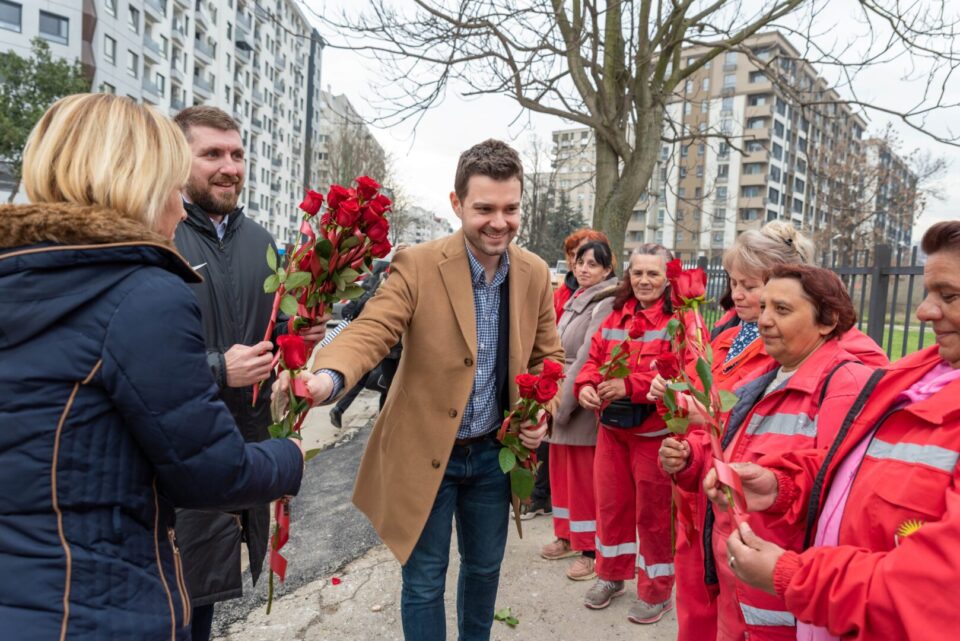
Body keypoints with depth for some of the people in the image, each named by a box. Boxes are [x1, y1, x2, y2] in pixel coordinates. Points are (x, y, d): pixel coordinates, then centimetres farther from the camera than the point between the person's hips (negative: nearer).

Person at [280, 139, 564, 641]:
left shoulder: (535, 274, -3)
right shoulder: (418, 265, -16)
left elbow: (547, 357, 8)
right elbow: (371, 330, -26)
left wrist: (543, 412, -10)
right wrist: (327, 377, -47)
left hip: (494, 452, 4)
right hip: (426, 451, -4)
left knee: (484, 567, 23)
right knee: (424, 579, 11)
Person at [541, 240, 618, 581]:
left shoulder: (606, 303, -14)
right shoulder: (576, 299, 15)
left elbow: (588, 357, -20)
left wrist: (565, 401, -18)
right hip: (561, 396, 9)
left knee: (585, 477, 0)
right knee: (561, 471, 16)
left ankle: (591, 549, 14)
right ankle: (567, 535, 31)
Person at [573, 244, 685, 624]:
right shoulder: (616, 316, 9)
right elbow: (595, 358, 9)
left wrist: (630, 385, -28)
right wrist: (585, 386, -13)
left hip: (655, 433, -6)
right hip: (612, 429, 6)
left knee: (653, 512, 8)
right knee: (610, 503, 17)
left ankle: (656, 592, 28)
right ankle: (611, 575, 38)